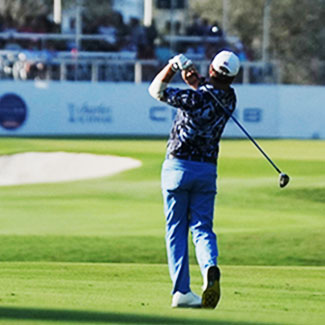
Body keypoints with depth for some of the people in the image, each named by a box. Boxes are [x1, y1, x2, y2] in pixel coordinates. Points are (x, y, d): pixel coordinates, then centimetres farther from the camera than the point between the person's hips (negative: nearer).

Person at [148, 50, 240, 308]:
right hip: (207, 169, 3)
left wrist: (173, 65, -5)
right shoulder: (229, 99, -2)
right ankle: (210, 268, -27)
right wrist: (195, 78, 0)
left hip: (178, 166, -3)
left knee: (176, 231, 5)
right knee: (203, 228, 5)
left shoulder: (195, 97, -18)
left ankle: (182, 292, -1)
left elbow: (156, 90, -5)